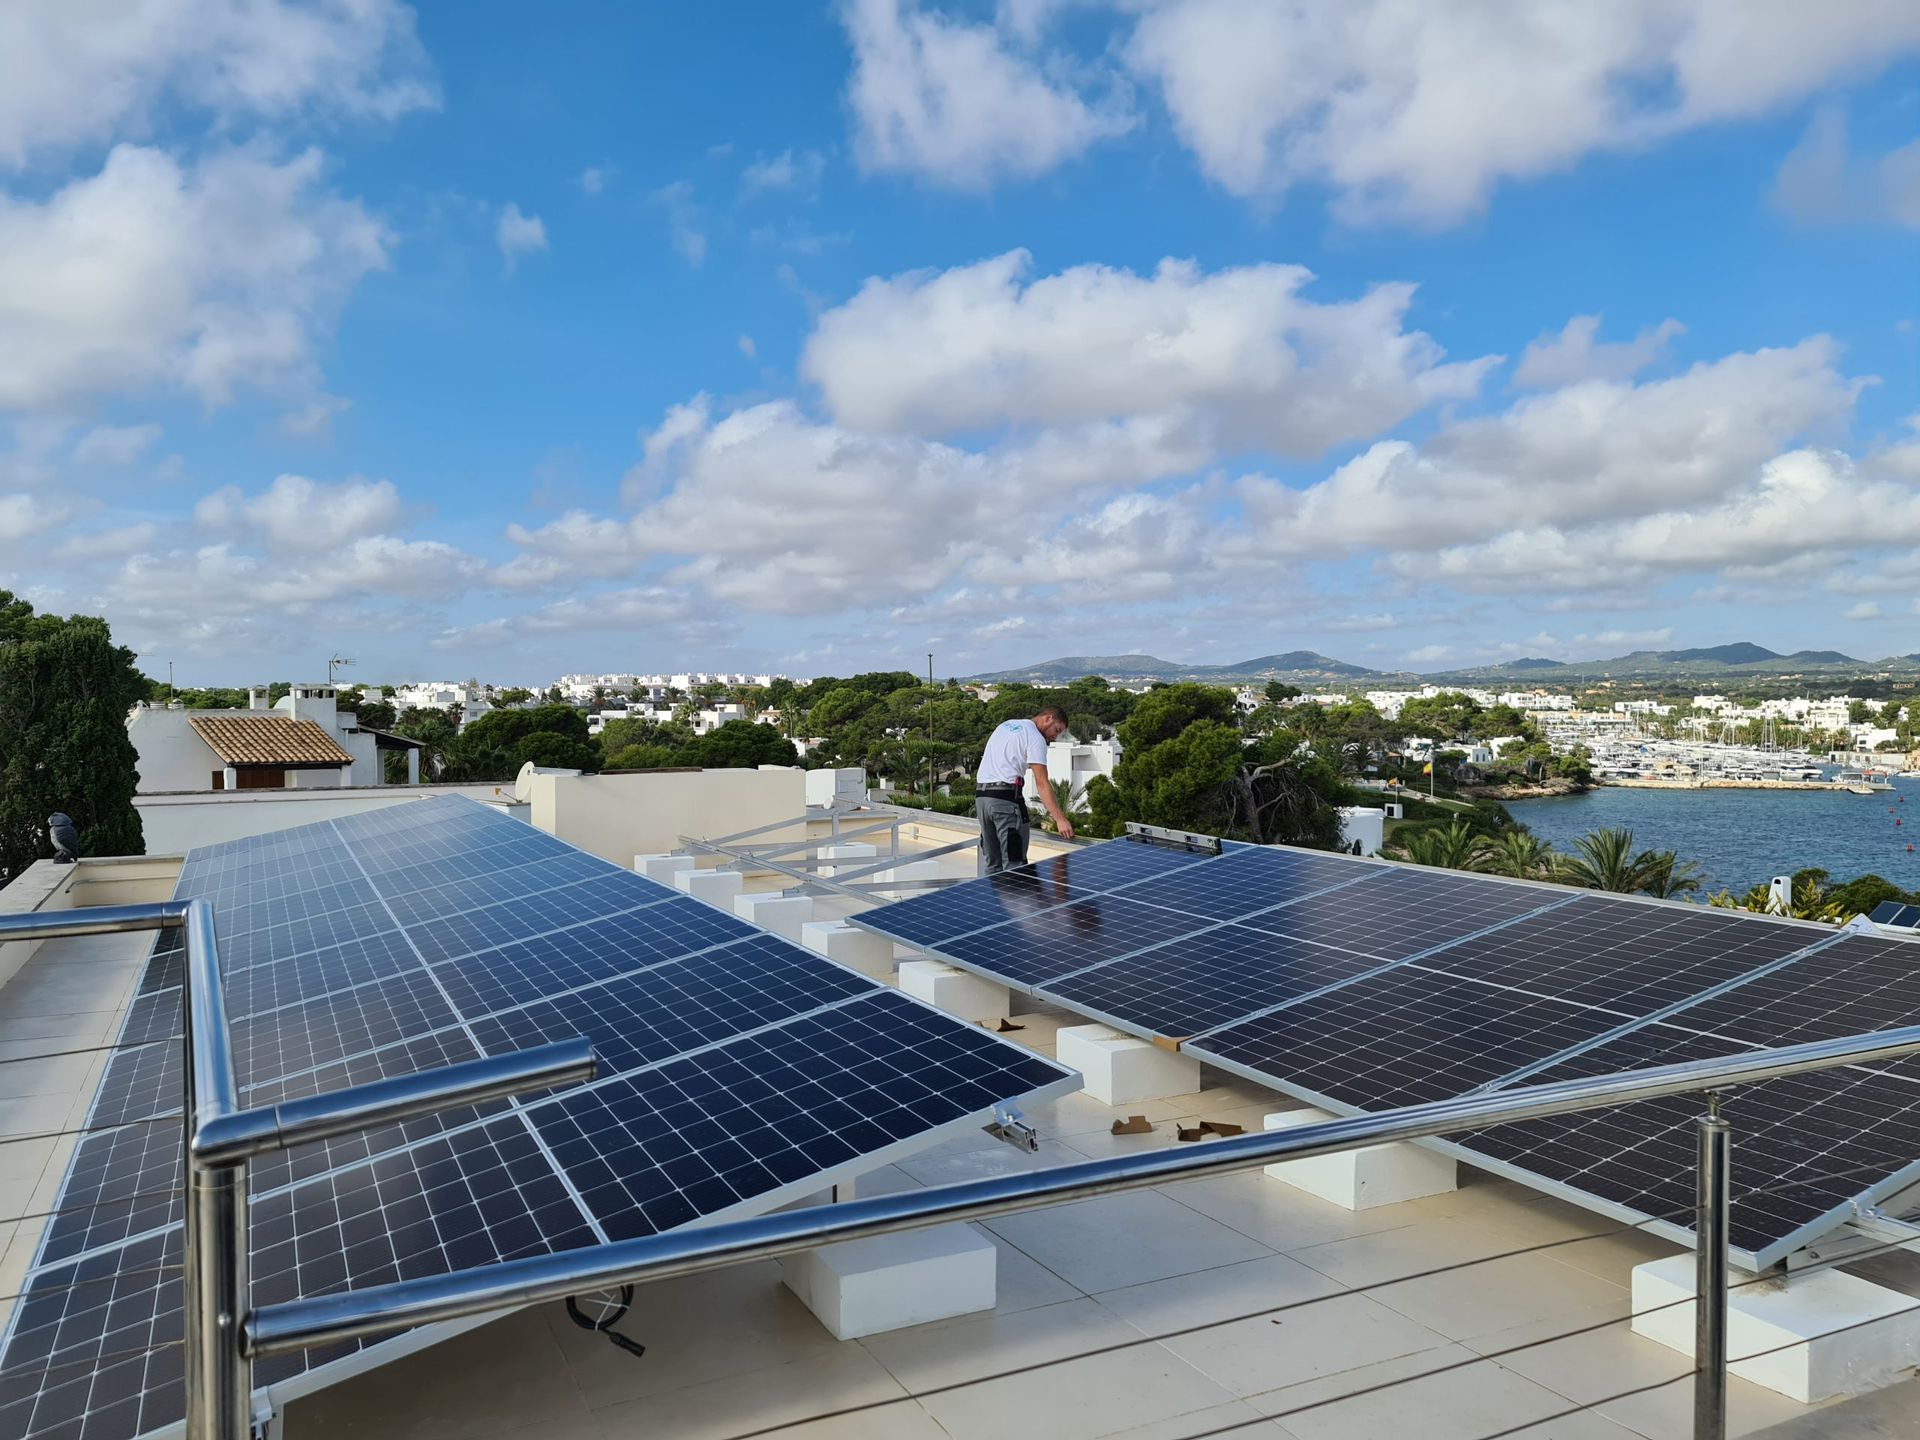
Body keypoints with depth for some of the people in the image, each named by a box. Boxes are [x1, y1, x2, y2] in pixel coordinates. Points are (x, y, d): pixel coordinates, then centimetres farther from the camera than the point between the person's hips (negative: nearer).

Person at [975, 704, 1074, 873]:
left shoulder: (1006, 725, 21)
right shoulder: (1035, 738, -5)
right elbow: (1042, 783, -14)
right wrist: (1060, 819, -18)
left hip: (980, 795, 8)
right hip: (1006, 798, -8)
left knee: (991, 864, 12)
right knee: (1014, 864, -7)